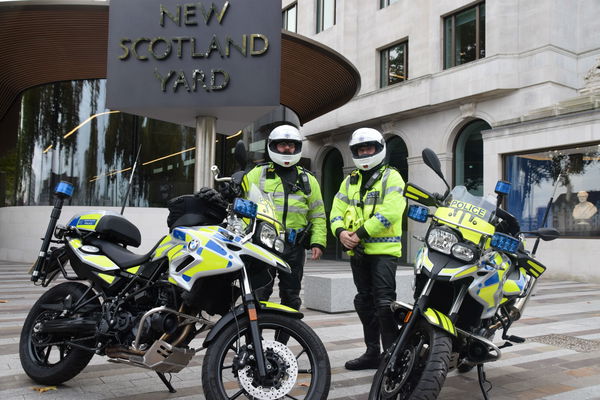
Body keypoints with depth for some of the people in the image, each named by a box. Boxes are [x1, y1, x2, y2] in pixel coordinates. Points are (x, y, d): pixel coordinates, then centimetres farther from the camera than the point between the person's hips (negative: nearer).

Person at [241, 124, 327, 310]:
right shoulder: (257, 174, 8)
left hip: (294, 246, 3)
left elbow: (318, 215, 14)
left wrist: (318, 242, 3)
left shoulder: (308, 180, 16)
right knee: (258, 293, -3)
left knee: (291, 295, 11)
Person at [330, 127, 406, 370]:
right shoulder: (350, 181, 19)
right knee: (365, 303, 12)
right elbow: (337, 211, 12)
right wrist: (341, 232, -9)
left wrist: (361, 233, -19)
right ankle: (372, 352, 23)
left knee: (384, 303, -11)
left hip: (383, 250, -7)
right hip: (357, 251, 7)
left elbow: (389, 212, -15)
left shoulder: (391, 177, 0)